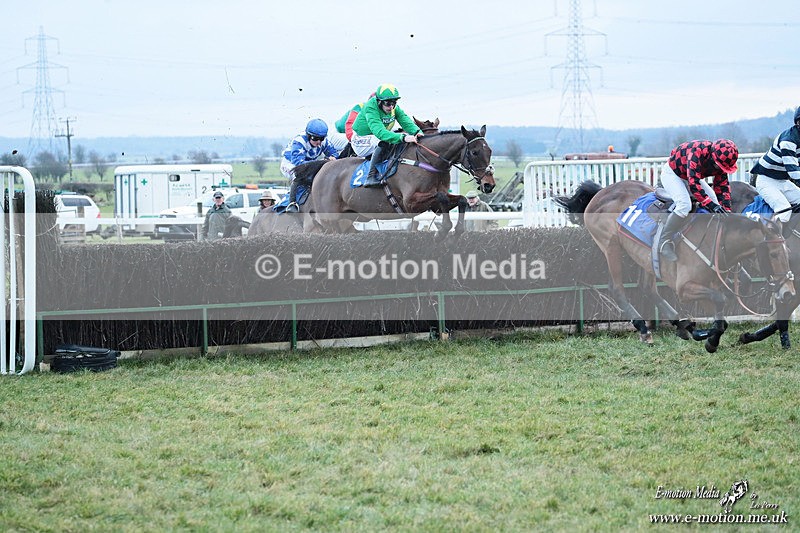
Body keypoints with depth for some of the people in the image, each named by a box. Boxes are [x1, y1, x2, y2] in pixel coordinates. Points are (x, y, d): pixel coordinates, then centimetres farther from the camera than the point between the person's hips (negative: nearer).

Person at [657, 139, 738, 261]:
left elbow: (723, 187, -5)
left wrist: (726, 209, -16)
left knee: (715, 201, -3)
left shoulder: (720, 161, -15)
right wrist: (712, 205, -48)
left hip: (692, 177, 8)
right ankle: (664, 243, -22)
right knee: (684, 204, -29)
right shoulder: (697, 152, -39)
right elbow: (693, 185, -44)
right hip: (671, 172, -8)